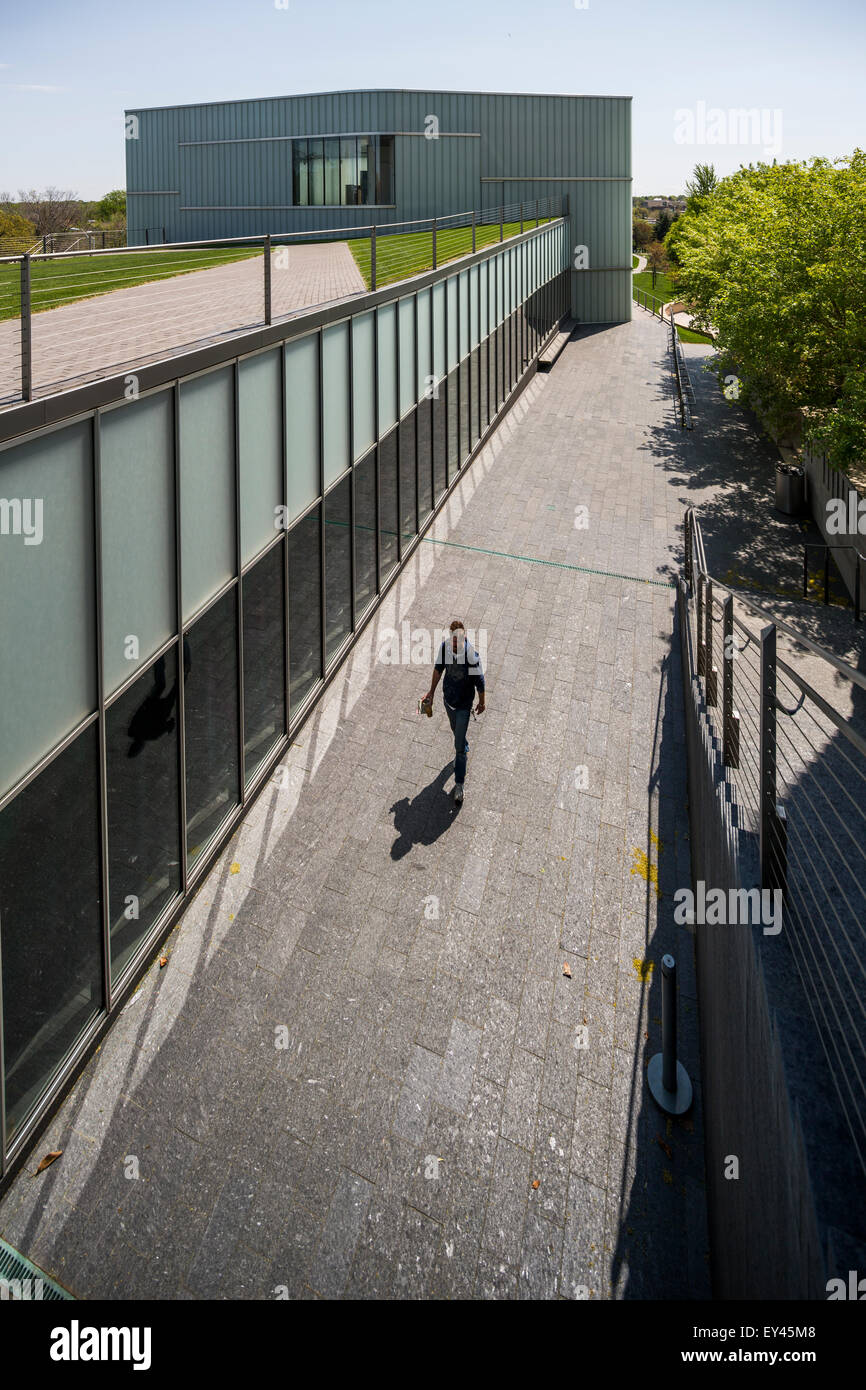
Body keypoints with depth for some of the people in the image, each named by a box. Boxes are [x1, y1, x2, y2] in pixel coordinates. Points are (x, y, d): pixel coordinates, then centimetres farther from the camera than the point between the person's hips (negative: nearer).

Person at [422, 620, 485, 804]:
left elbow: (479, 681, -14)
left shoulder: (472, 655, -30)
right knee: (455, 730, 31)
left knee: (459, 747, -1)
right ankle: (464, 748, 63)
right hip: (448, 698, 5)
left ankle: (459, 784, 12)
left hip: (464, 704, -5)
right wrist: (432, 691, 13)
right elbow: (439, 668, 4)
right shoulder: (445, 646, -16)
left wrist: (481, 703, -1)